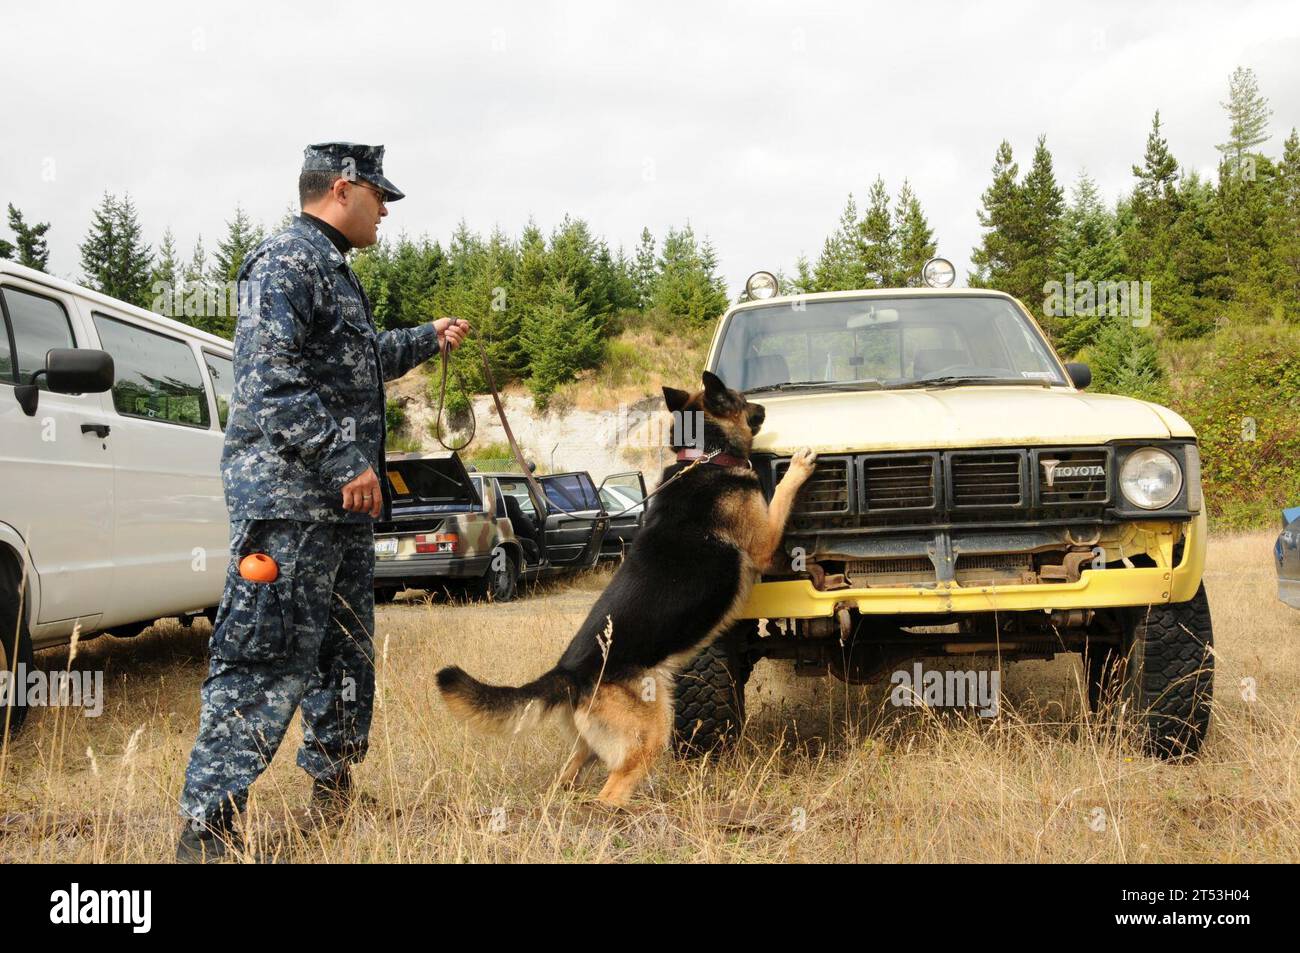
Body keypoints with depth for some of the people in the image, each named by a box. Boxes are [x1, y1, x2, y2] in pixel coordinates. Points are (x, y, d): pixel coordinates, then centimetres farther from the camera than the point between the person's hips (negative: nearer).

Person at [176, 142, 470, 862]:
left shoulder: (332, 269, 21)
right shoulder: (287, 262, -11)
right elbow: (274, 377, -23)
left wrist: (427, 339, 44)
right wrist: (345, 461, -24)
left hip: (340, 502, 11)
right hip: (289, 497, -11)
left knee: (345, 649, 18)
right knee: (268, 656, -12)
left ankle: (332, 787, 32)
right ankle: (209, 821, -9)